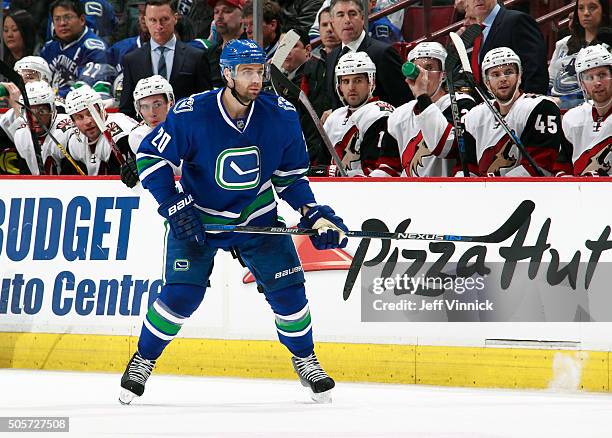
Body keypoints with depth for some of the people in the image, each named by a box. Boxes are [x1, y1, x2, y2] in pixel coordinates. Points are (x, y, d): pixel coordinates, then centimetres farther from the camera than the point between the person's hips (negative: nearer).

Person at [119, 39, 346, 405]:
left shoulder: (282, 116, -13)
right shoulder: (191, 114, -23)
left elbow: (291, 174, 2)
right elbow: (151, 157, -12)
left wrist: (315, 214, -9)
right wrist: (175, 207, -18)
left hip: (258, 219, 2)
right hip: (197, 217, -2)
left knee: (287, 289, -6)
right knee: (181, 294, -12)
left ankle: (304, 358, 19)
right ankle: (143, 361, 11)